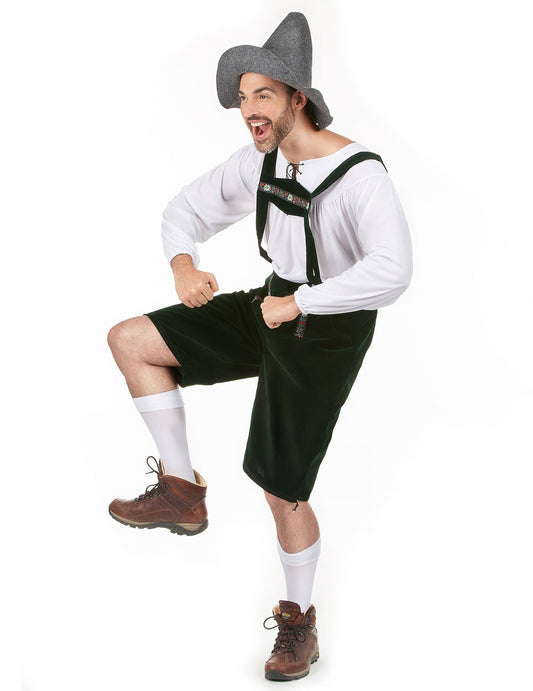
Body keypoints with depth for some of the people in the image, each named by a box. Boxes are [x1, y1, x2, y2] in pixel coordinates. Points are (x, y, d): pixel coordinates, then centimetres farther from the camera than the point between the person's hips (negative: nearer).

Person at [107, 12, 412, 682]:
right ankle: (181, 493, 8)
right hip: (272, 308, 7)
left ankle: (299, 616, 26)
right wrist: (182, 262, -13)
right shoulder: (258, 161, -3)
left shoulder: (361, 176, -25)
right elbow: (187, 208, 9)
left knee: (283, 492, -2)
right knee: (129, 340, 1)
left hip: (326, 333, -7)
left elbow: (391, 272, -40)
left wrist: (297, 302, -32)